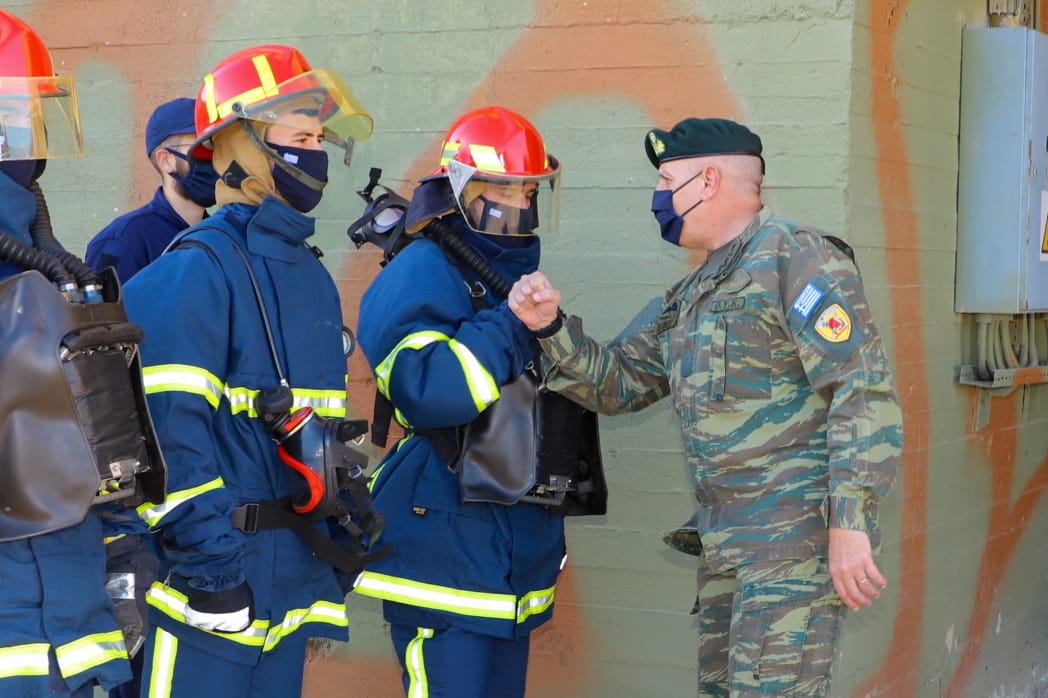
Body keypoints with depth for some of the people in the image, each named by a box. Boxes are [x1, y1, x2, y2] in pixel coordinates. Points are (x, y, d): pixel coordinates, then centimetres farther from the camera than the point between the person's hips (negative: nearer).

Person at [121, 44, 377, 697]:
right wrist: (210, 564, -21)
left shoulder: (312, 275, 13)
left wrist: (339, 551, 18)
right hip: (212, 591, -8)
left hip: (292, 587, 8)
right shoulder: (198, 268, -13)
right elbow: (171, 429, -20)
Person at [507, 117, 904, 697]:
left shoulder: (793, 257, -10)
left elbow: (865, 390, -18)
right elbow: (616, 383, 20)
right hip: (727, 540, 9)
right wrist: (550, 325, 3)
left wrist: (849, 523, -23)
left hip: (796, 534, -9)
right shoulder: (692, 296, 18)